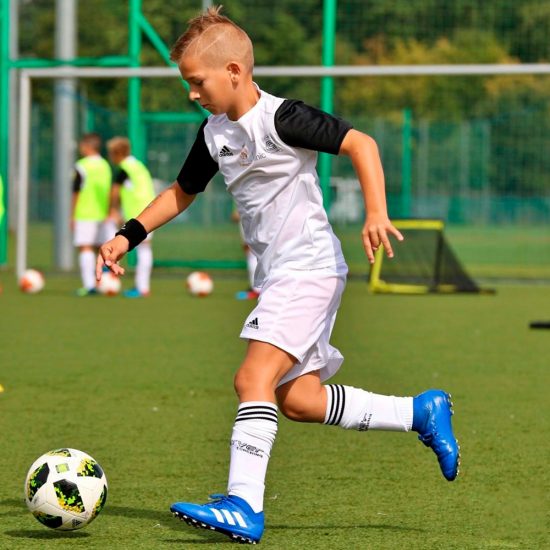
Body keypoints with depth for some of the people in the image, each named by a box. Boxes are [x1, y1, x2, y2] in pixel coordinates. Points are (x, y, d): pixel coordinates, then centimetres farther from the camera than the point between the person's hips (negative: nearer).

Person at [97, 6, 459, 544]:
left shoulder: (280, 119, -14)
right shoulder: (214, 132, 10)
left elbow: (359, 143, -16)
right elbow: (182, 192, 24)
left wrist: (376, 212, -26)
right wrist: (128, 236, 16)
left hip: (309, 267, -9)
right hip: (276, 275, 9)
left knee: (254, 377, -21)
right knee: (297, 399, 7)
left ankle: (243, 505, -26)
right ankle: (421, 412, 20)